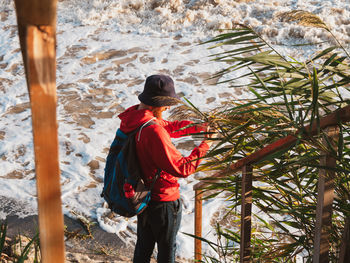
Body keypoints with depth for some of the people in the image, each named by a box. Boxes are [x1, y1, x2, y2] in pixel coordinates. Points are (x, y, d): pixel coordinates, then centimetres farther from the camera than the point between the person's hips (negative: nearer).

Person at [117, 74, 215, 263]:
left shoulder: (133, 118, -5)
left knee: (143, 247, 26)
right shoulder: (153, 131, -34)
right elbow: (182, 168, -29)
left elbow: (168, 127, 10)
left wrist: (199, 126, 2)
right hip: (163, 200, -8)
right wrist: (205, 146, -18)